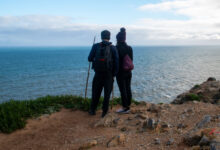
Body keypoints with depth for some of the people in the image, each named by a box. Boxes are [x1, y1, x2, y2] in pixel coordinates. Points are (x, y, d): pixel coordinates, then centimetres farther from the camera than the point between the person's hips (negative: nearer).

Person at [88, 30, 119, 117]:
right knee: (107, 93, 9)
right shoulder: (113, 48, -3)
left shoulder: (96, 46, -3)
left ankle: (92, 110, 25)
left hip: (98, 74, 1)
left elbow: (90, 59, -2)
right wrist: (114, 74, 2)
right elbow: (116, 62, -5)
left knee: (96, 92, 16)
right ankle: (104, 112, 12)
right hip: (109, 74, -1)